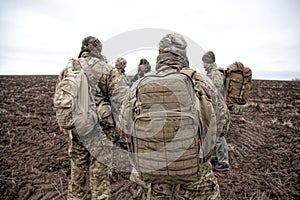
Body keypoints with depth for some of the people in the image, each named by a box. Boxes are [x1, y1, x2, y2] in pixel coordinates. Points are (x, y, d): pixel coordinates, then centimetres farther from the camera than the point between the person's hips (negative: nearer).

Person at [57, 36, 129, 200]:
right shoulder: (106, 70, -10)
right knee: (99, 174, 8)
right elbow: (122, 98, -18)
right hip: (99, 132, -4)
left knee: (77, 171, 20)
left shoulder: (67, 70, 5)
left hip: (75, 129, 5)